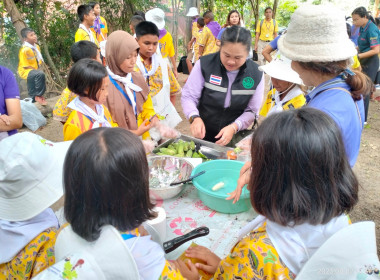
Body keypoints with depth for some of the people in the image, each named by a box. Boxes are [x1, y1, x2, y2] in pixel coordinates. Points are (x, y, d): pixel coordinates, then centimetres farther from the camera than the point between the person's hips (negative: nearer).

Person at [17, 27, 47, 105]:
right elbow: (26, 66, -20)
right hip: (25, 71, -9)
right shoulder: (24, 50, -22)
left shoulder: (36, 47, 3)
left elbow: (40, 60, 14)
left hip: (34, 70, 9)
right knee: (40, 74, -33)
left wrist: (39, 68, -1)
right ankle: (37, 96, -21)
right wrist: (38, 70, -20)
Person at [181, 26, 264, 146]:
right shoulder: (204, 64, -14)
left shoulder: (256, 74, -10)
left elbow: (252, 111, -7)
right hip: (203, 135, 0)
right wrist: (195, 117, -30)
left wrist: (234, 127, -24)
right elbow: (188, 96, -11)